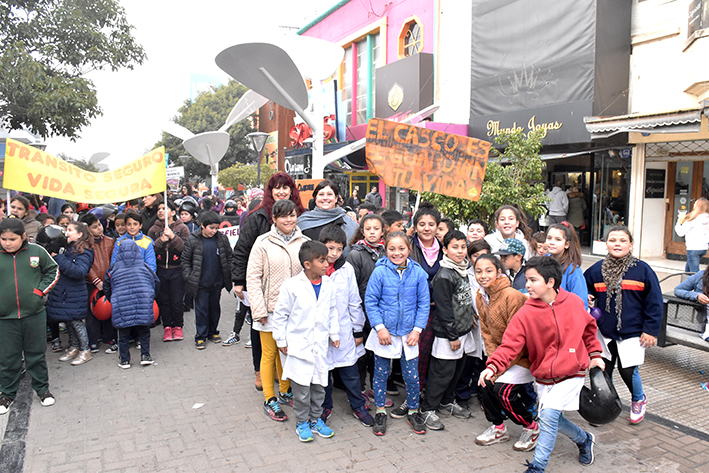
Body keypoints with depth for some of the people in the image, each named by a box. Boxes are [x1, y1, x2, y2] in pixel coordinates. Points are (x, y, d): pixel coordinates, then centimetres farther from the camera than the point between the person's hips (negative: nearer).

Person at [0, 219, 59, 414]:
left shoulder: (37, 251, -4)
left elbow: (53, 271, 8)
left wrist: (40, 290, -3)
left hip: (34, 314, 0)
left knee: (36, 354, 12)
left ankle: (42, 388, 27)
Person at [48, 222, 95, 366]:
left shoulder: (84, 252, -12)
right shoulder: (65, 248, 9)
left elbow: (79, 272, -26)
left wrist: (58, 258, -24)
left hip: (75, 294, -7)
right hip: (61, 292, 7)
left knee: (75, 321, -1)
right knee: (68, 321, 14)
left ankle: (85, 351, 12)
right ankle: (74, 348, 29)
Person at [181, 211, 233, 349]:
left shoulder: (222, 238, 0)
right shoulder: (192, 240, -6)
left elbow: (229, 257, 8)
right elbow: (184, 261, 0)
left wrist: (228, 275, 3)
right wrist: (189, 278, -7)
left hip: (217, 282, 3)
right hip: (201, 283, -2)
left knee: (215, 307, 14)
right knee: (201, 309, 4)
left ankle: (213, 332, 30)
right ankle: (200, 336, 15)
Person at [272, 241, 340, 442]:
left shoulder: (328, 285, 1)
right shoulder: (292, 286, -13)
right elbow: (280, 314, -5)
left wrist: (334, 334, 11)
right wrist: (281, 341, -2)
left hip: (321, 345, 4)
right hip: (299, 346, -4)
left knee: (319, 385, 14)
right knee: (301, 387, 4)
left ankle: (316, 419, 32)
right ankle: (302, 422, 23)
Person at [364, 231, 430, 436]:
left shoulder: (418, 273, -6)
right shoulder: (380, 272, -10)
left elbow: (424, 303, 1)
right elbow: (370, 302, -5)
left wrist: (417, 329, -5)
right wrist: (380, 327, -11)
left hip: (408, 333, 1)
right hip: (384, 333, -1)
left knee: (412, 376, 8)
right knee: (381, 374, 11)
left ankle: (413, 411, 31)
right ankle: (380, 412, 30)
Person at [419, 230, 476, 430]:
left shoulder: (463, 270, 8)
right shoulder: (444, 276, -20)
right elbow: (444, 309, -20)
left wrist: (471, 315, 21)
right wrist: (452, 336, -18)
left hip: (463, 331, 9)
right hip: (447, 335, -9)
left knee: (458, 368, 19)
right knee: (443, 373, 0)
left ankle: (447, 402, 36)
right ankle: (427, 409, 14)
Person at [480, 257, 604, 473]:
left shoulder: (573, 302, -6)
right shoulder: (525, 314, -12)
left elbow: (588, 326, 14)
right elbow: (510, 345, -19)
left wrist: (594, 354, 12)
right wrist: (493, 367, -33)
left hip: (571, 374, -2)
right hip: (543, 376, 2)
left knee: (548, 415, -14)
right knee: (554, 419, 11)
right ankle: (584, 440, 44)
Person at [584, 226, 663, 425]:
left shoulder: (642, 269, -4)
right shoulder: (597, 270, 3)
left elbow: (654, 303, -1)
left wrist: (651, 330, -4)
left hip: (632, 333, -3)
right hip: (604, 332, 3)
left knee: (627, 370, -4)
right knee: (603, 369, 6)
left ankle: (639, 400, 29)